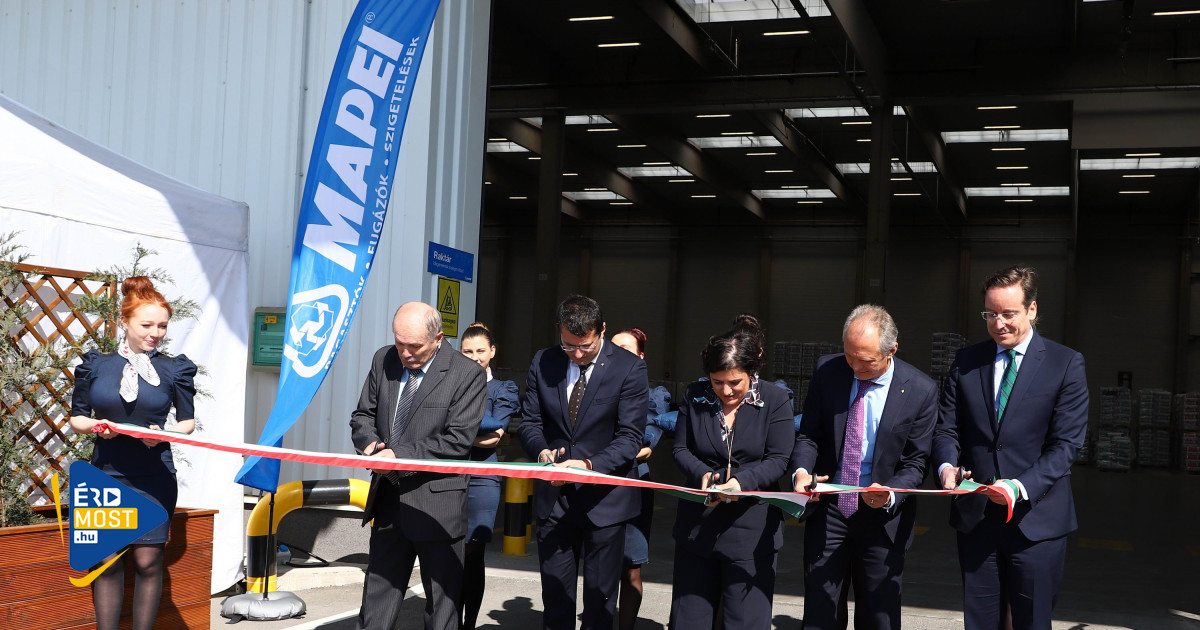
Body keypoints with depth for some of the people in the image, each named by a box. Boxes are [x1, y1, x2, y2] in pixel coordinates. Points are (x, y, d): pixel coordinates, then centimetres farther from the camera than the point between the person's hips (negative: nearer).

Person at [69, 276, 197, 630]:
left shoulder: (174, 369, 4)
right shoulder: (95, 366, 7)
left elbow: (187, 421, 9)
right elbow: (76, 418, 11)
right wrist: (94, 425, -11)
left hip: (154, 477, -1)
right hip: (105, 473, 1)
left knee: (148, 561, -2)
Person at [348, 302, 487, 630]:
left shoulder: (467, 374, -11)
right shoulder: (383, 360, 6)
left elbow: (458, 441, -16)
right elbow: (362, 416, 15)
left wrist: (400, 454, -21)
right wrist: (370, 443, -8)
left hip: (437, 506, -5)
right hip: (388, 502, 5)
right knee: (376, 604, 13)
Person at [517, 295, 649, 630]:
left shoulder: (629, 368, -12)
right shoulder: (543, 362, 0)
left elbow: (629, 437, -15)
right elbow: (529, 421, 5)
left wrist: (590, 464, -30)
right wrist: (541, 450, -17)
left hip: (604, 498, -3)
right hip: (554, 495, 3)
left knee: (599, 596, 7)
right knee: (554, 591, 13)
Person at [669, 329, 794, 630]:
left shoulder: (775, 399, -5)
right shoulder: (694, 396, 3)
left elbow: (778, 459, -8)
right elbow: (681, 449, 5)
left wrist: (742, 481, -25)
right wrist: (702, 475, -16)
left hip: (751, 526, -3)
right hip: (697, 523, 3)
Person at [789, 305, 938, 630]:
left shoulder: (921, 390, -10)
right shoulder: (827, 371, -4)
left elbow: (916, 461, -5)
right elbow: (809, 435, 3)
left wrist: (890, 495, -24)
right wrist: (802, 470, -18)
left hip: (883, 515, -2)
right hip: (827, 509, 2)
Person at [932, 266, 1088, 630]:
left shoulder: (1066, 364, -3)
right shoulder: (966, 361, 8)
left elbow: (1066, 444, -9)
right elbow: (947, 428, 8)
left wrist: (1022, 486, -22)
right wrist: (947, 465, -14)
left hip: (1036, 519, -3)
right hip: (975, 517, 3)